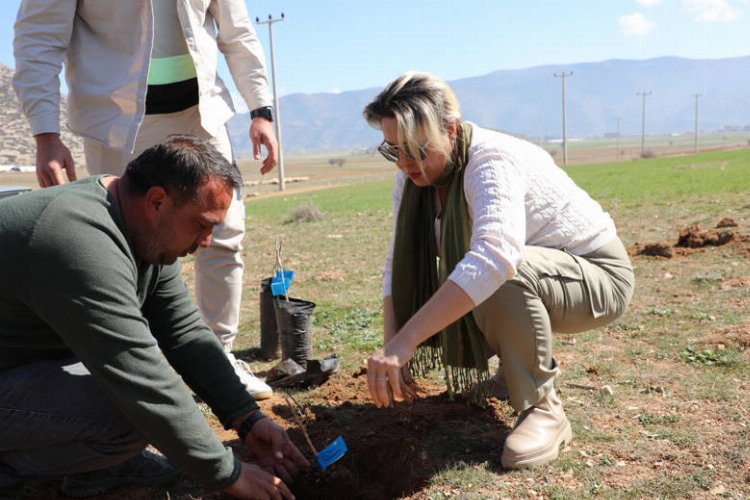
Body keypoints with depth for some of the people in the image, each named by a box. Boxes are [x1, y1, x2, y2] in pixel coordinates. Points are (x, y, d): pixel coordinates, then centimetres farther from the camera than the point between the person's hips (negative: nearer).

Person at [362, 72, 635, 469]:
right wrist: (389, 347, -25)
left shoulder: (492, 163, -32)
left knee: (500, 277, -37)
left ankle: (542, 407, -15)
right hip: (528, 282, 8)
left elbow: (494, 256, -50)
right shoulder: (414, 176, -8)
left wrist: (405, 342, -54)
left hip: (597, 276, -8)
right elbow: (400, 261, -12)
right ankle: (527, 362, 15)